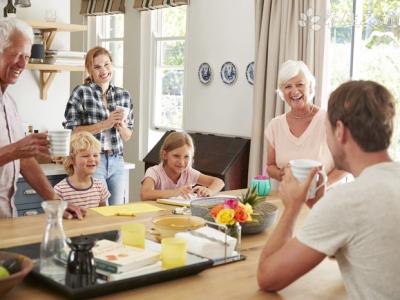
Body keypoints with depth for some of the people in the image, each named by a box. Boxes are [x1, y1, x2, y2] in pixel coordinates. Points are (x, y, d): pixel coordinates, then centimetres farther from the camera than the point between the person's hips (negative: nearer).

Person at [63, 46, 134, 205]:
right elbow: (72, 131, -9)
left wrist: (120, 125, -6)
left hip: (117, 162, 5)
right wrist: (105, 124, -15)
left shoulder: (123, 95, 9)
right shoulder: (81, 92, -4)